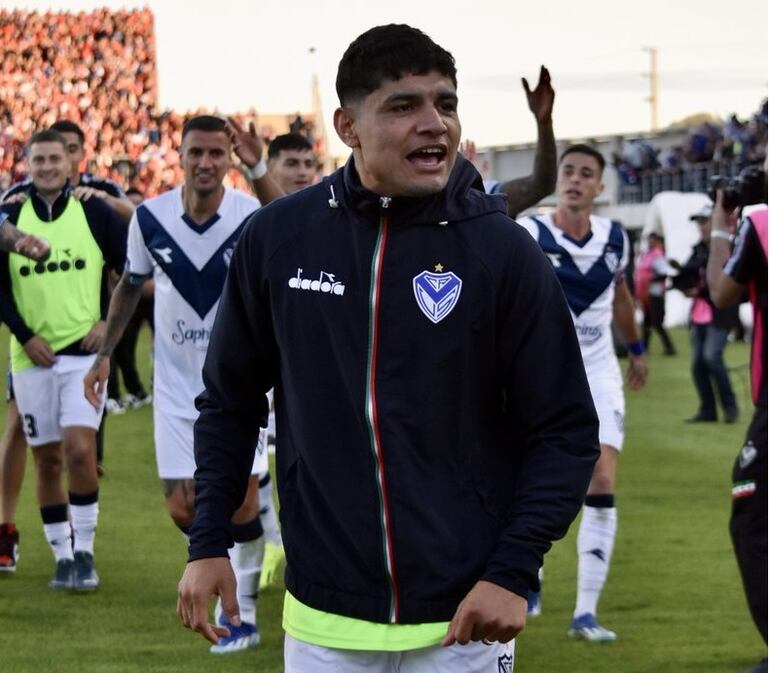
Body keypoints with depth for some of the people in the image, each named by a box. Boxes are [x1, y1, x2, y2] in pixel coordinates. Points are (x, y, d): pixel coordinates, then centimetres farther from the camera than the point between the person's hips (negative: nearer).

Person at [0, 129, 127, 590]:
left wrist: (111, 322, -4)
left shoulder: (95, 212, 0)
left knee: (79, 449, -16)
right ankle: (62, 557, 15)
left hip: (84, 351, -2)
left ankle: (84, 552, -3)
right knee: (48, 461, 5)